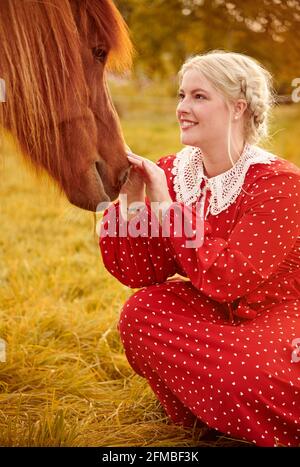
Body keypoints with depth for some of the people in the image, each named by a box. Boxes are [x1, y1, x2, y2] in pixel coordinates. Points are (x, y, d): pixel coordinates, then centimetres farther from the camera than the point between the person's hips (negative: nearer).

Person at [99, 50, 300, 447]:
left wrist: (165, 205, -29)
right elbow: (136, 272, -8)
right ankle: (208, 418, 7)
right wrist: (130, 197, -21)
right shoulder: (172, 173, -5)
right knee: (142, 314, -16)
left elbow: (227, 280, -32)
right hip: (224, 319, 6)